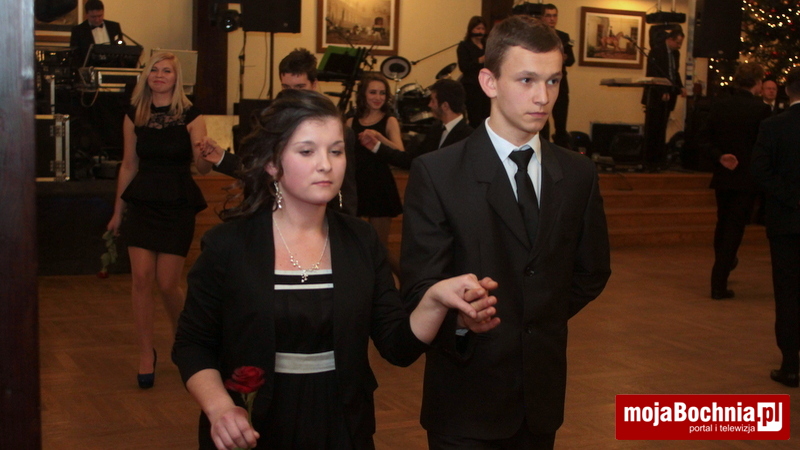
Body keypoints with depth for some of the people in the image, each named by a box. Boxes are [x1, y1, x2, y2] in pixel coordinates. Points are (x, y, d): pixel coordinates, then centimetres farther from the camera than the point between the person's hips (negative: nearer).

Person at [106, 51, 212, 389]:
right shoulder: (134, 115, 5)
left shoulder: (190, 116, -4)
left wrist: (206, 154, -31)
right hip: (142, 203, 3)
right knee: (142, 278, -5)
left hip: (178, 206, -2)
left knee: (167, 283, 0)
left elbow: (202, 167, -8)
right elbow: (129, 165, 12)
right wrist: (118, 209, 14)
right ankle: (146, 355, 8)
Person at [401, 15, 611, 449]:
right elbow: (419, 286, -16)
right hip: (467, 397, -4)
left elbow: (592, 272, 14)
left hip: (542, 393, 5)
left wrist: (544, 320, 5)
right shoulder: (436, 173, -12)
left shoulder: (579, 174, 3)